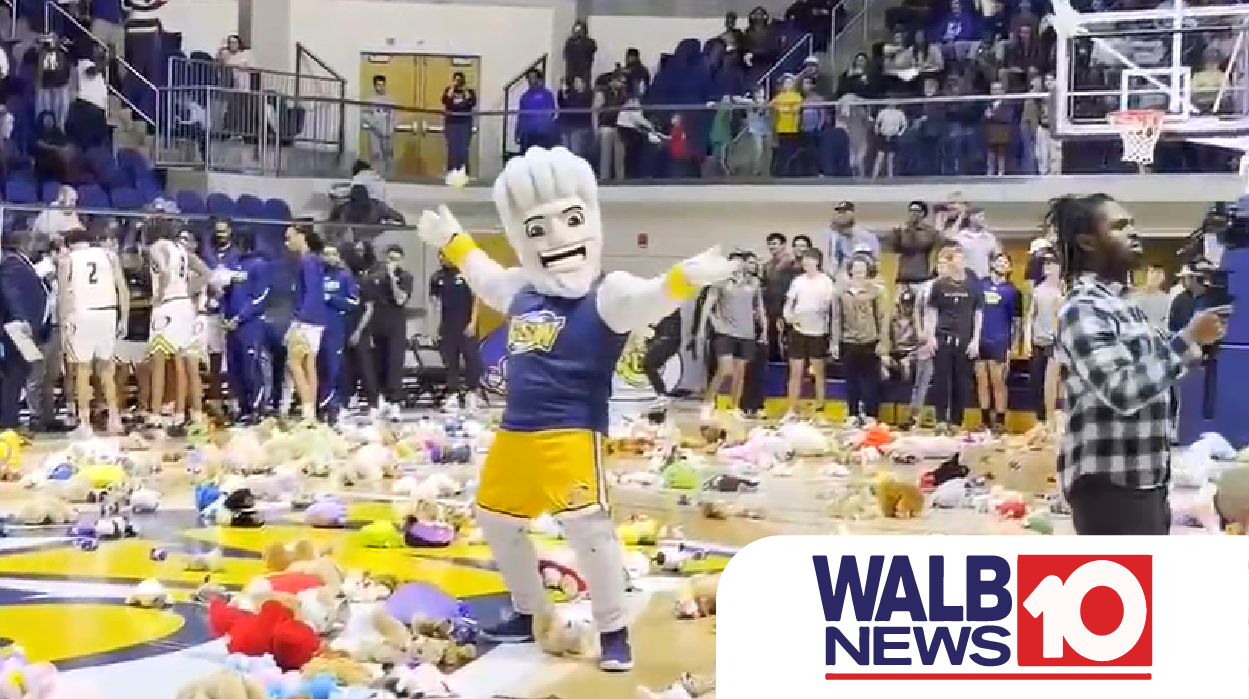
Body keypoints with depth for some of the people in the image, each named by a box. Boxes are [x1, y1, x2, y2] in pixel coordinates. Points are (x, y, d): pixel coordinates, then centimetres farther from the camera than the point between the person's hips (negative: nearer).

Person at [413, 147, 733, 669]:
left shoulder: (607, 295, -13)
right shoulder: (520, 291, 8)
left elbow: (648, 299, -34)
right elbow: (484, 276, 30)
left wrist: (683, 280, -53)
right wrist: (452, 242, 41)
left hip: (572, 433, -8)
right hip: (515, 433, 8)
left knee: (587, 525, -17)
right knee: (496, 521, 19)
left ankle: (614, 630, -1)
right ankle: (531, 615, 37)